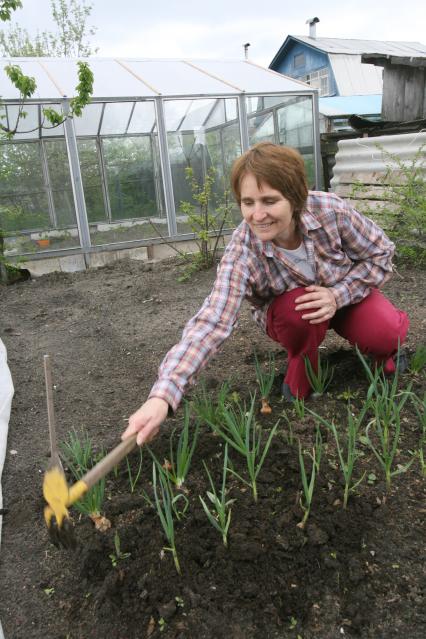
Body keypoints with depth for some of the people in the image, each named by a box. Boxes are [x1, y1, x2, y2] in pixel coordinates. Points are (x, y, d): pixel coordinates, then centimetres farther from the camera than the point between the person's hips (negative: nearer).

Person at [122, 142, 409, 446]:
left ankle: (383, 353, 11)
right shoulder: (241, 253, -33)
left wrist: (338, 294, -28)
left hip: (345, 292, 1)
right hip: (290, 308, -1)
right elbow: (211, 323, -44)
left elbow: (381, 254, -13)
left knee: (388, 332, -26)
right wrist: (162, 397, -55)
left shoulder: (330, 210, -29)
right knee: (298, 311, -35)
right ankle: (300, 384, -7)